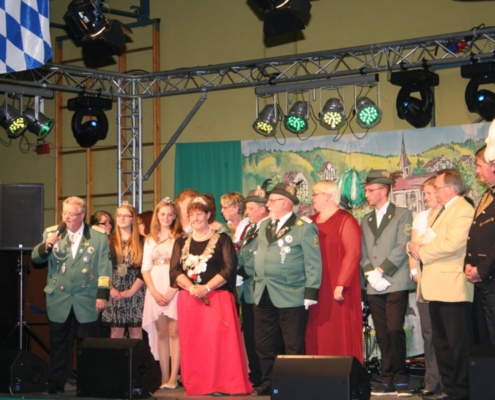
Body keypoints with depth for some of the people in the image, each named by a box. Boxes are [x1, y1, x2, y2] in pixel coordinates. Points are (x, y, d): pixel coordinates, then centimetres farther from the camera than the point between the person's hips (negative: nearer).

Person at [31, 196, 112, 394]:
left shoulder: (99, 235, -1)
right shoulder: (51, 233, 4)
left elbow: (104, 267, -3)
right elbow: (36, 258, -1)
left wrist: (102, 294, -9)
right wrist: (46, 245, -21)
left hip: (87, 301, -1)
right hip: (58, 300, 1)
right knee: (59, 346, 7)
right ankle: (55, 386, 15)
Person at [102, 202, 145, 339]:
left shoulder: (141, 242, 4)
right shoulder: (110, 241, 8)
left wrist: (131, 291, -10)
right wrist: (111, 289, -8)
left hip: (135, 292, -1)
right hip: (115, 291, 1)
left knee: (136, 331, 0)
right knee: (116, 332, 0)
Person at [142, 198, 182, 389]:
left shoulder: (180, 238, 2)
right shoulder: (150, 239, 15)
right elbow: (145, 268, 9)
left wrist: (170, 292, -13)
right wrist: (154, 292, -5)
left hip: (174, 288, -4)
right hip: (155, 289, 4)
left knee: (174, 332, -8)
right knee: (161, 333, 3)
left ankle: (173, 377, -9)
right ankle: (164, 376, 5)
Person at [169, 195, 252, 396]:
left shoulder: (222, 239, 2)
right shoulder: (181, 242, 13)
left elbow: (229, 268, -7)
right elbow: (174, 270, 5)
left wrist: (207, 288, -17)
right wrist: (191, 288, -13)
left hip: (217, 298, -3)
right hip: (189, 299, 4)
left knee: (219, 342, -9)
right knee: (192, 344, 2)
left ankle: (223, 384, -6)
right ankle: (195, 386, 7)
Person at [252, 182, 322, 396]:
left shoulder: (304, 228, -7)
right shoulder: (264, 226, 14)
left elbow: (313, 264, -10)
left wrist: (310, 293, -15)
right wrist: (256, 283, 13)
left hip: (291, 297, -7)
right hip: (263, 296, 7)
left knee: (294, 346, 1)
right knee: (264, 344, 11)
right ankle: (268, 382, 22)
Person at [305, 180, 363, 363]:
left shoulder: (345, 220, -5)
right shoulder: (312, 222, 16)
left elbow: (352, 253, -14)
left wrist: (341, 285, -20)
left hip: (337, 290, -7)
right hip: (316, 290, 7)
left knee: (340, 334, -5)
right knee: (318, 336, 5)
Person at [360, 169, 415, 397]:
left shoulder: (402, 215, 2)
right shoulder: (365, 221, 19)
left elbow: (402, 247, -8)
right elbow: (362, 253, 12)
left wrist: (381, 271, -12)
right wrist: (370, 274, -5)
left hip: (396, 284, -5)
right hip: (374, 287, 5)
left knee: (394, 330, -12)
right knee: (382, 334, 3)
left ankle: (401, 379, -3)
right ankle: (389, 380, 7)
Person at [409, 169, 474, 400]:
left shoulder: (463, 211, -12)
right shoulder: (440, 211, 21)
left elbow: (452, 244, -23)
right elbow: (431, 241, 21)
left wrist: (422, 251, -13)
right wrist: (415, 246, -1)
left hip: (452, 288, -10)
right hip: (436, 287, 10)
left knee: (458, 343, -4)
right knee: (441, 342, 13)